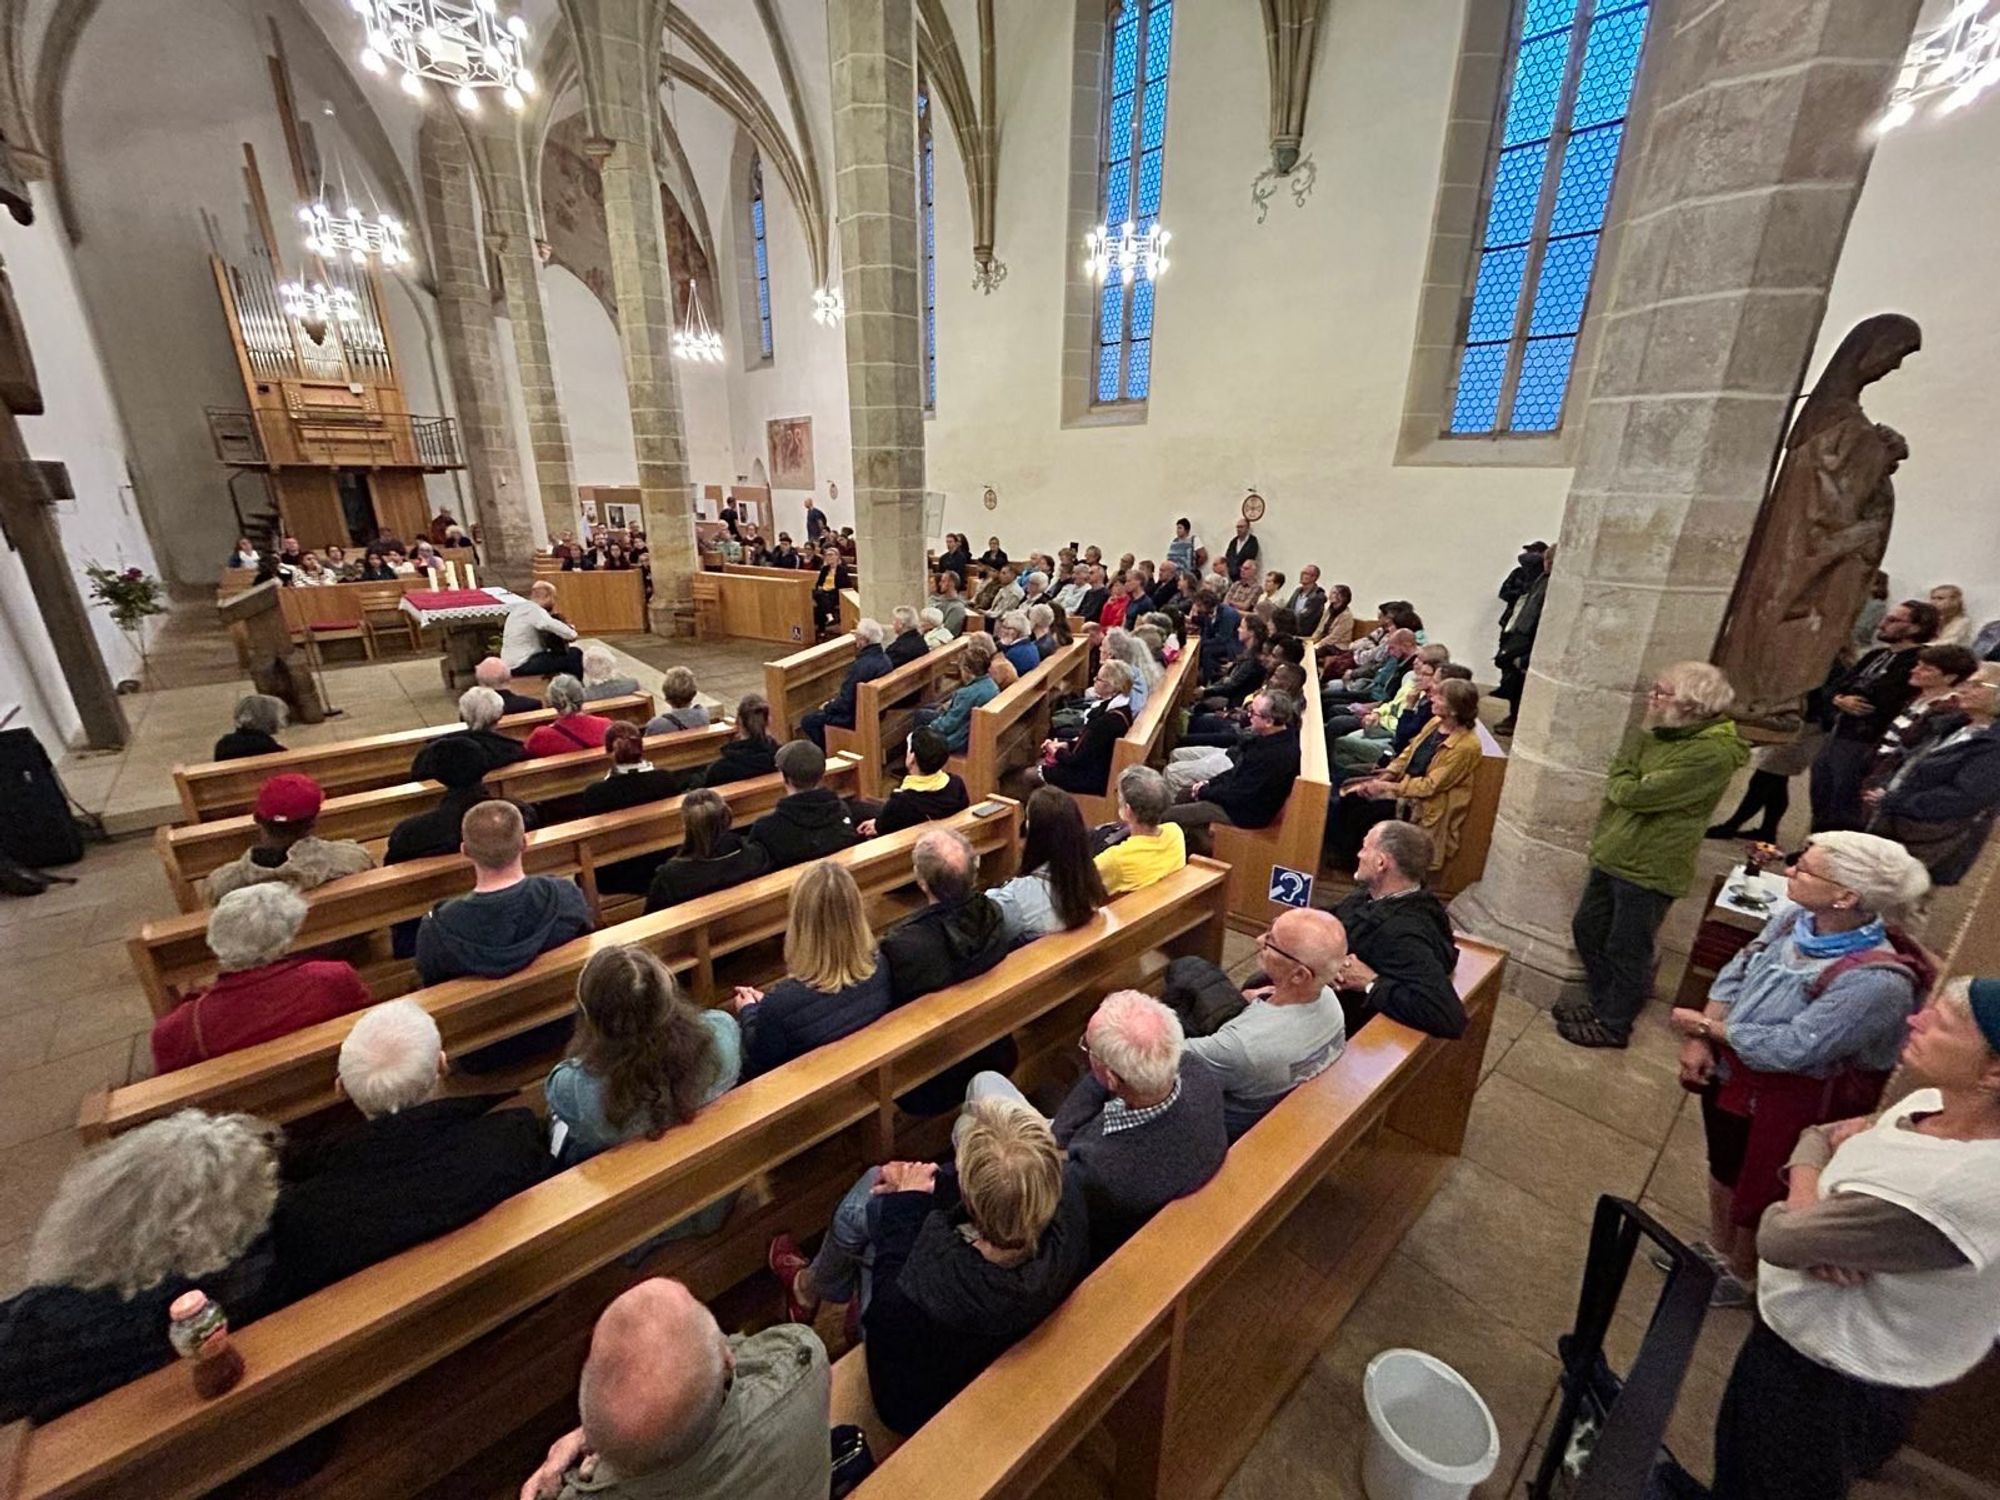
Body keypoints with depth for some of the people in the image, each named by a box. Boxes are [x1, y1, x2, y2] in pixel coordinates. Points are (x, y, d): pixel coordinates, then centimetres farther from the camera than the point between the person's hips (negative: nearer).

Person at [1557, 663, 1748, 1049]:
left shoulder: (1713, 754, -22)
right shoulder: (1658, 734, 6)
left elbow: (1633, 794, -24)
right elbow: (1617, 780, 9)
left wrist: (1622, 783, -7)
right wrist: (1626, 784, -9)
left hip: (1649, 871, -8)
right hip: (1611, 856, 8)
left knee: (1626, 951, 8)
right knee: (1586, 931, 18)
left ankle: (1614, 1024, 28)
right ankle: (1600, 1002, 38)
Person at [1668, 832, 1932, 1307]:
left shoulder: (1874, 981, -32)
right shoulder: (1796, 917, -13)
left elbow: (1790, 1049, -29)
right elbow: (1736, 973, -4)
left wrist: (1705, 1026, -16)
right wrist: (1698, 1044, -12)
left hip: (1792, 1100, -6)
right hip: (1731, 1070, 6)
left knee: (1758, 1191, 20)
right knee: (1724, 1166, 27)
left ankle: (1739, 1276, 47)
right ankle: (1717, 1249, 52)